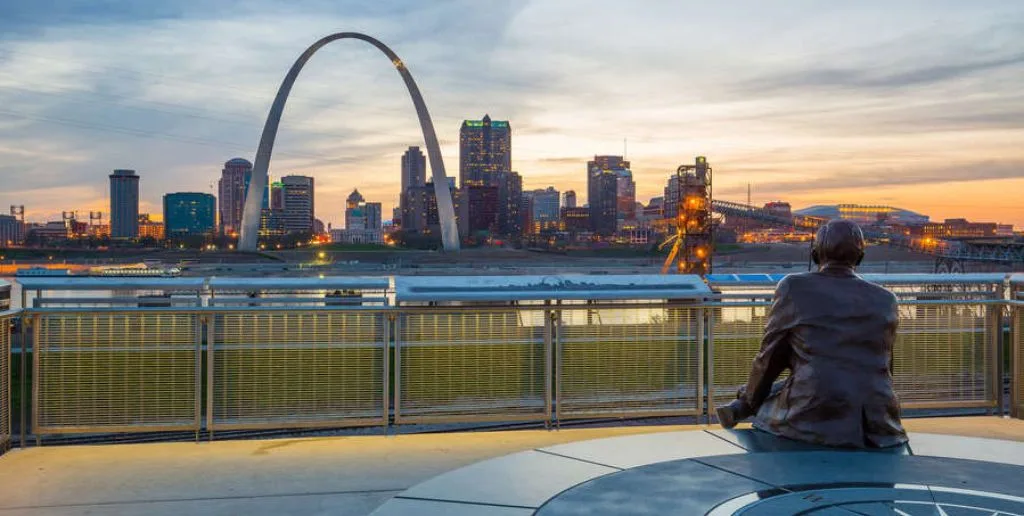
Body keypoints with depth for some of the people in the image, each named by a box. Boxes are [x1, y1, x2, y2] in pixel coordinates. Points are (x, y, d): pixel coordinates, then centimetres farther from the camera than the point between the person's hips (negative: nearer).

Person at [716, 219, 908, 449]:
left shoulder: (794, 287, -2)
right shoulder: (886, 300, 9)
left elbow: (770, 356, 5)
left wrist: (748, 402, 22)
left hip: (814, 421, -4)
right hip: (878, 429, 4)